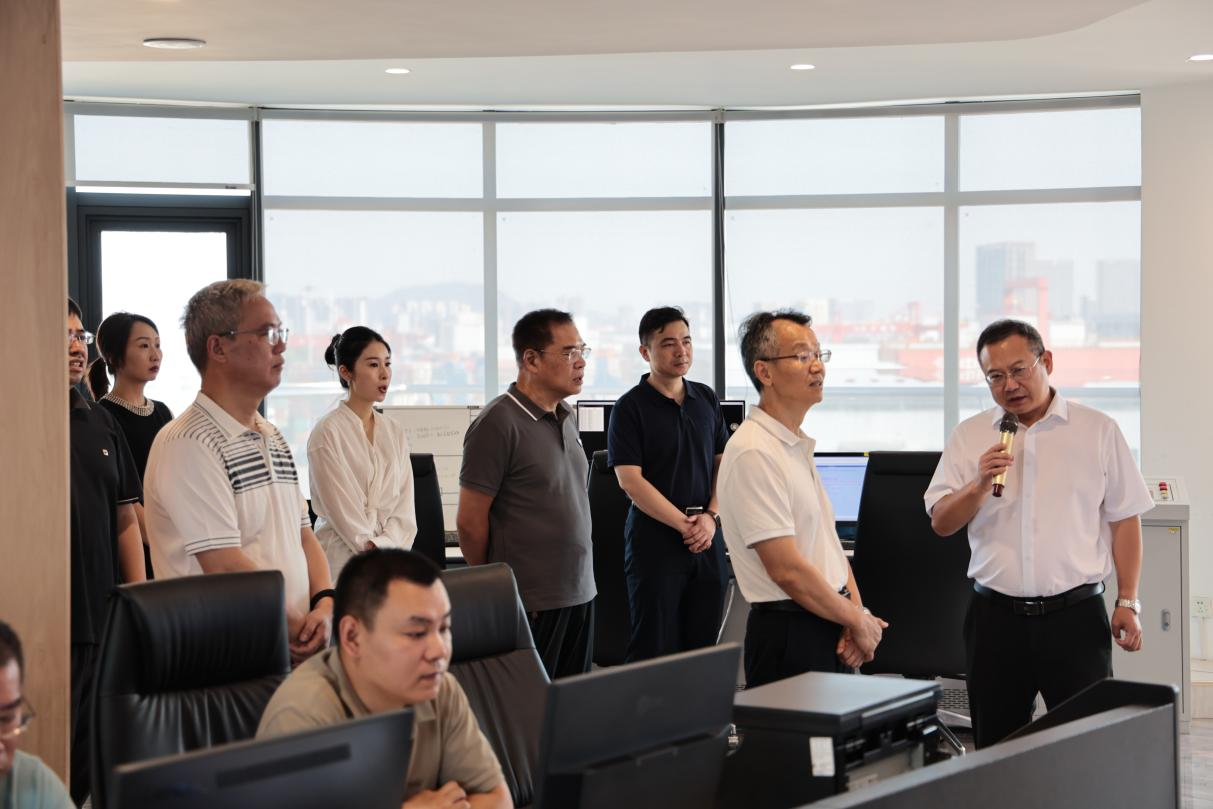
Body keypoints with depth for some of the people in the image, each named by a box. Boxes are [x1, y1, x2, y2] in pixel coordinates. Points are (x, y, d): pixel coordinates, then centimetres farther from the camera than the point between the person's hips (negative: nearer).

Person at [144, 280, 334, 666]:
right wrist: (296, 631, -9)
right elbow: (225, 567, -14)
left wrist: (324, 604, 1)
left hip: (293, 649, 8)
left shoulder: (273, 438, 21)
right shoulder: (189, 444, -9)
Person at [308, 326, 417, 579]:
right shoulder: (328, 433, -6)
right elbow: (343, 512, -9)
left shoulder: (394, 432, 11)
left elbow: (405, 508, 6)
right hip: (344, 561, -5)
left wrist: (381, 547, -9)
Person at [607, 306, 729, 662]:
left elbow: (724, 462, 12)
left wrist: (710, 516, -4)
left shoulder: (706, 398, 11)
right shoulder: (630, 407, -5)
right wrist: (683, 524, -14)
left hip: (707, 537, 5)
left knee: (703, 644, 7)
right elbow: (630, 480, -12)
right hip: (655, 536, -5)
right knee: (653, 647, -2)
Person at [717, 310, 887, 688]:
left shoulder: (799, 447, 15)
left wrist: (857, 615, 0)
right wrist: (858, 621, -10)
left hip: (831, 634, 9)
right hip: (789, 639, -9)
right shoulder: (753, 454, -17)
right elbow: (787, 569, -20)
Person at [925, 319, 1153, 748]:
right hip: (996, 616, 2)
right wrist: (979, 484, -14)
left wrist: (1127, 602, -1)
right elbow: (941, 523, 3)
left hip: (1075, 614, -2)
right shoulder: (969, 437, 7)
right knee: (995, 747, 9)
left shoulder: (1098, 430, 2)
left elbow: (1124, 519, 3)